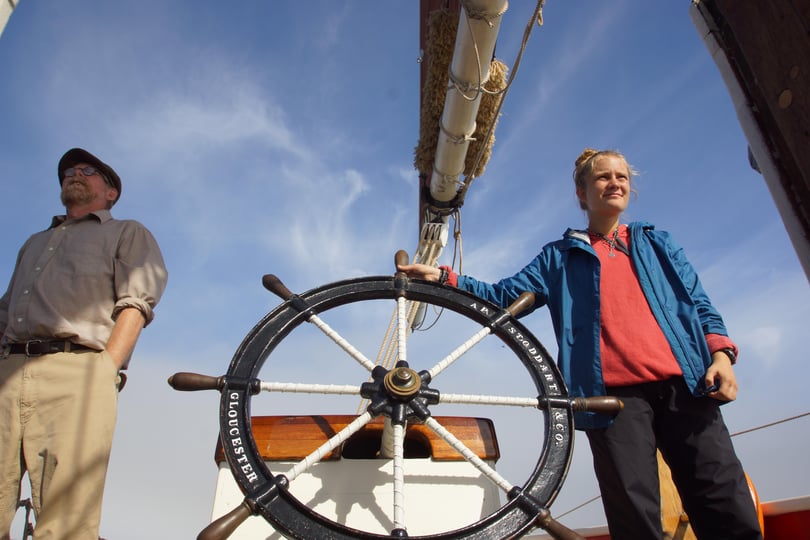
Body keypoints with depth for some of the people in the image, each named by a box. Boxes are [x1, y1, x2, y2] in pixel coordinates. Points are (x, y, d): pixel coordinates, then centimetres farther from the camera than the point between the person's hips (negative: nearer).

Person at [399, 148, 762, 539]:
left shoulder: (657, 242, 23)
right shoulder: (560, 256, 17)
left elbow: (699, 302, 18)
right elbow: (505, 297, 10)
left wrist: (720, 351, -1)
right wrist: (443, 278, -2)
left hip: (684, 384, 2)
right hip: (614, 392, -2)